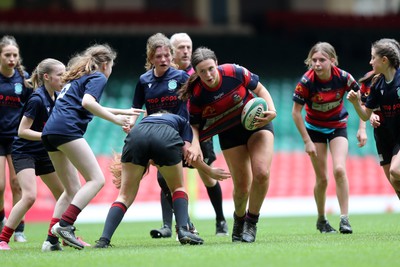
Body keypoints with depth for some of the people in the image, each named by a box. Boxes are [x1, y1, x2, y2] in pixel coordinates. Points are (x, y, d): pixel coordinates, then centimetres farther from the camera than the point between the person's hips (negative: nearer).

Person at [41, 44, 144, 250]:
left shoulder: (77, 77, 31)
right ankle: (64, 224, -24)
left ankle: (52, 237, 3)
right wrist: (115, 119, -10)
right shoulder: (98, 77, 4)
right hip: (67, 129, -9)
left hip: (49, 132, 9)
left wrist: (124, 112, 49)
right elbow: (87, 102, -16)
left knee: (72, 189, 13)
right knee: (96, 179, -10)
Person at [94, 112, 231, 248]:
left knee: (125, 196, 11)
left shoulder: (146, 118, 46)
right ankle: (183, 230, 2)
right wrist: (210, 171, 28)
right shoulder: (183, 122, 37)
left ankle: (104, 239, -5)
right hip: (166, 138, -2)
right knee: (178, 188, 22)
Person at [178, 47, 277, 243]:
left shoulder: (235, 73, -24)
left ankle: (251, 221, -1)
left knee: (261, 173, -21)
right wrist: (195, 144, -27)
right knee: (241, 185, 0)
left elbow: (259, 89, -6)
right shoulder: (196, 94, -21)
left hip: (257, 123, -1)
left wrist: (271, 111, -21)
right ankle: (239, 219, 34)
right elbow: (195, 124, -8)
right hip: (230, 134, 1)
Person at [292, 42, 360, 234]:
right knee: (321, 178, 0)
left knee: (339, 170, -19)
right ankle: (321, 220, 22)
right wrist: (307, 141, -15)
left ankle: (344, 219, -13)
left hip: (338, 126, 0)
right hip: (315, 128, 0)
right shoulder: (307, 81, -23)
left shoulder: (343, 77, -20)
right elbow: (296, 112, -15)